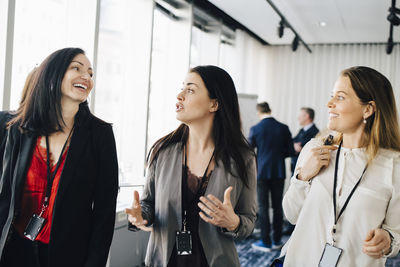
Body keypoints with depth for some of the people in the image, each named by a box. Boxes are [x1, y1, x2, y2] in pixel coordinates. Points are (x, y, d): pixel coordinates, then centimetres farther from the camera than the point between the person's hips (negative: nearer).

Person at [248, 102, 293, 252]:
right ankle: (277, 240, 18)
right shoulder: (283, 128, -2)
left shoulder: (255, 129, -8)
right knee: (277, 206, 10)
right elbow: (289, 151, 4)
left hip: (262, 172, -3)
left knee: (263, 206, 3)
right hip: (279, 172, 3)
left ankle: (266, 242, 7)